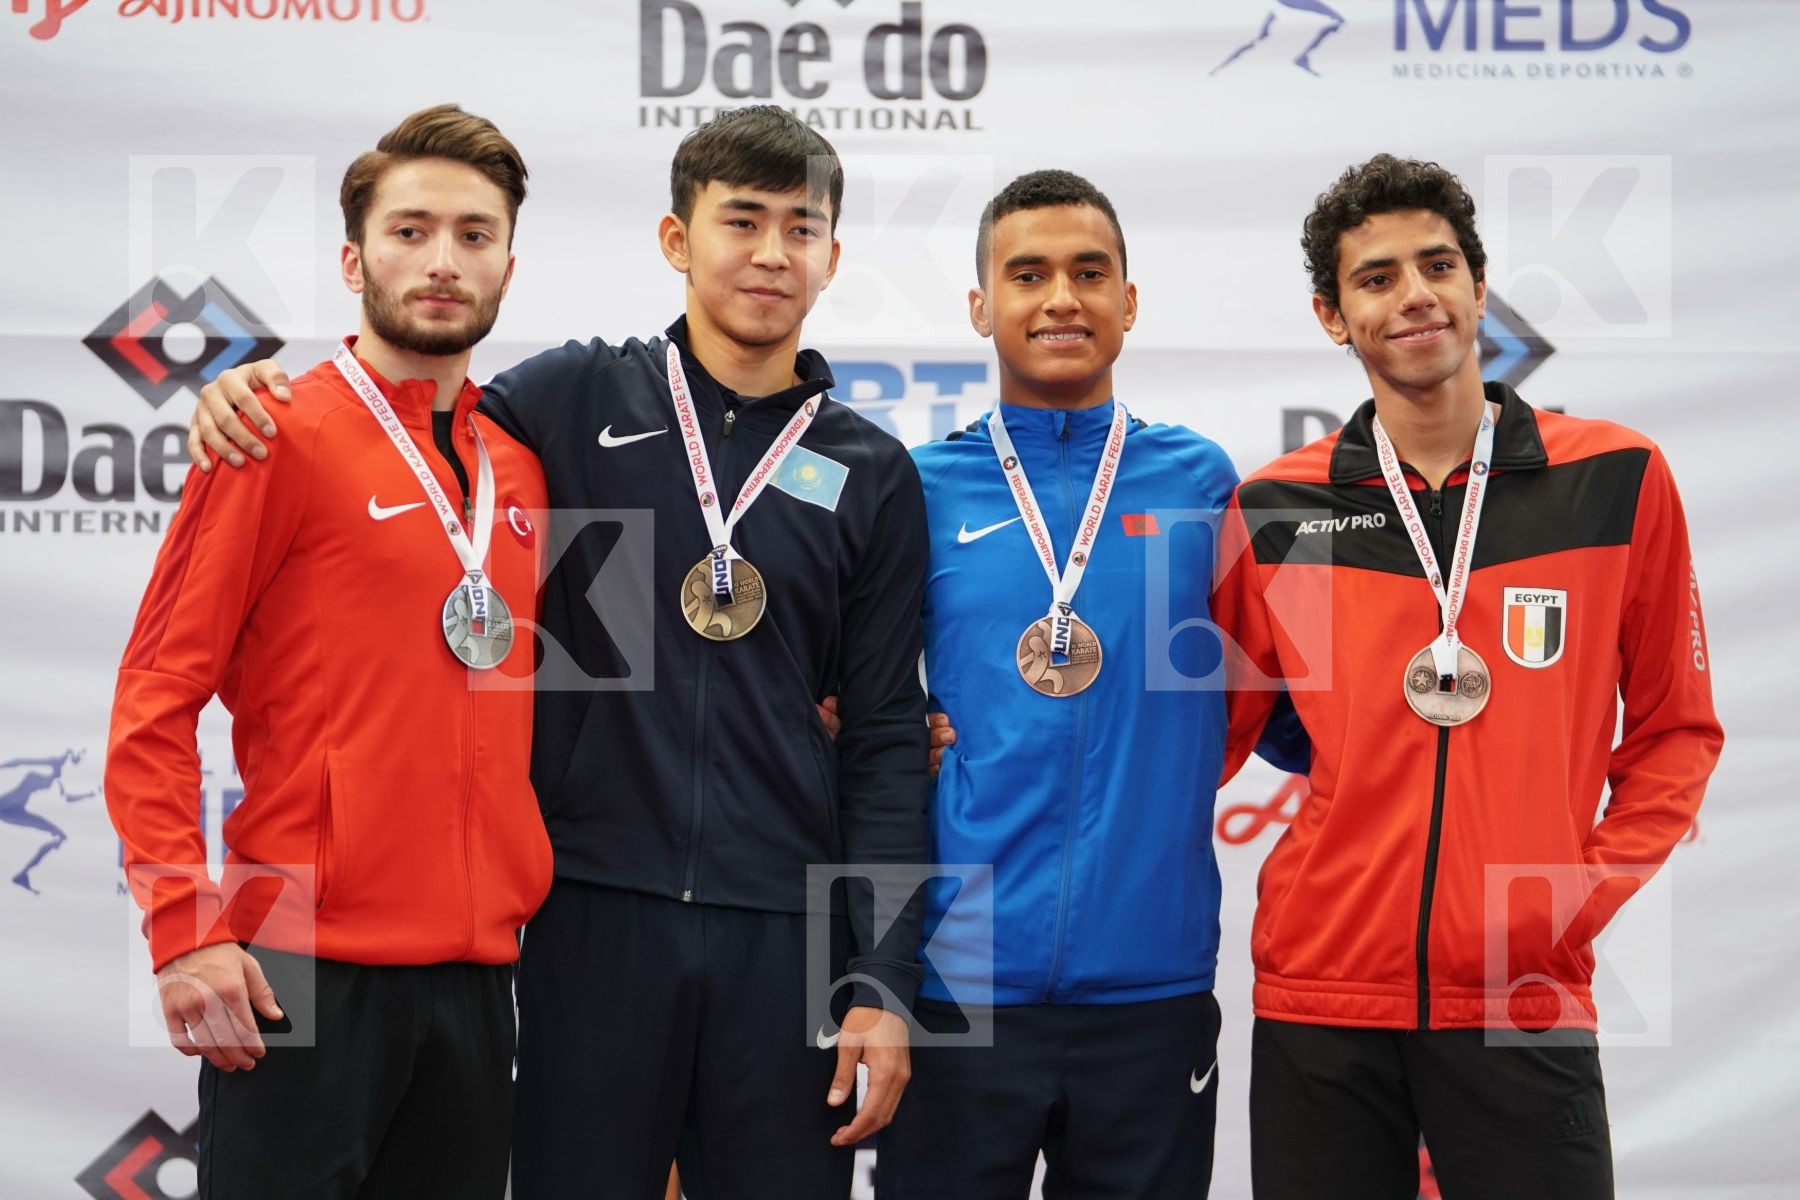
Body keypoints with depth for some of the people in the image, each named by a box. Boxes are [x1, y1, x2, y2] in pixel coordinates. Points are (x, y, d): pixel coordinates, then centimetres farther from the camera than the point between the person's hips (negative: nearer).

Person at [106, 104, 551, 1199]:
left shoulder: (522, 466, 12)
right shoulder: (282, 439, -5)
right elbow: (155, 700, -7)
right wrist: (186, 929, -15)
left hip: (477, 973, 6)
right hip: (305, 969, -5)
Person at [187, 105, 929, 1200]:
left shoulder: (872, 475, 7)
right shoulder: (579, 399, 4)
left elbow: (885, 738, 5)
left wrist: (883, 979, -1)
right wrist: (251, 391, -6)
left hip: (787, 929, 1)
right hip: (597, 908, -1)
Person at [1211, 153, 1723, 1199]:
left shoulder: (1618, 478, 1)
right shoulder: (1275, 511, 3)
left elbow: (1674, 730, 7)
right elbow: (1213, 733, 12)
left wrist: (1587, 889, -4)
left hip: (1526, 1001, -1)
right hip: (1320, 996, 1)